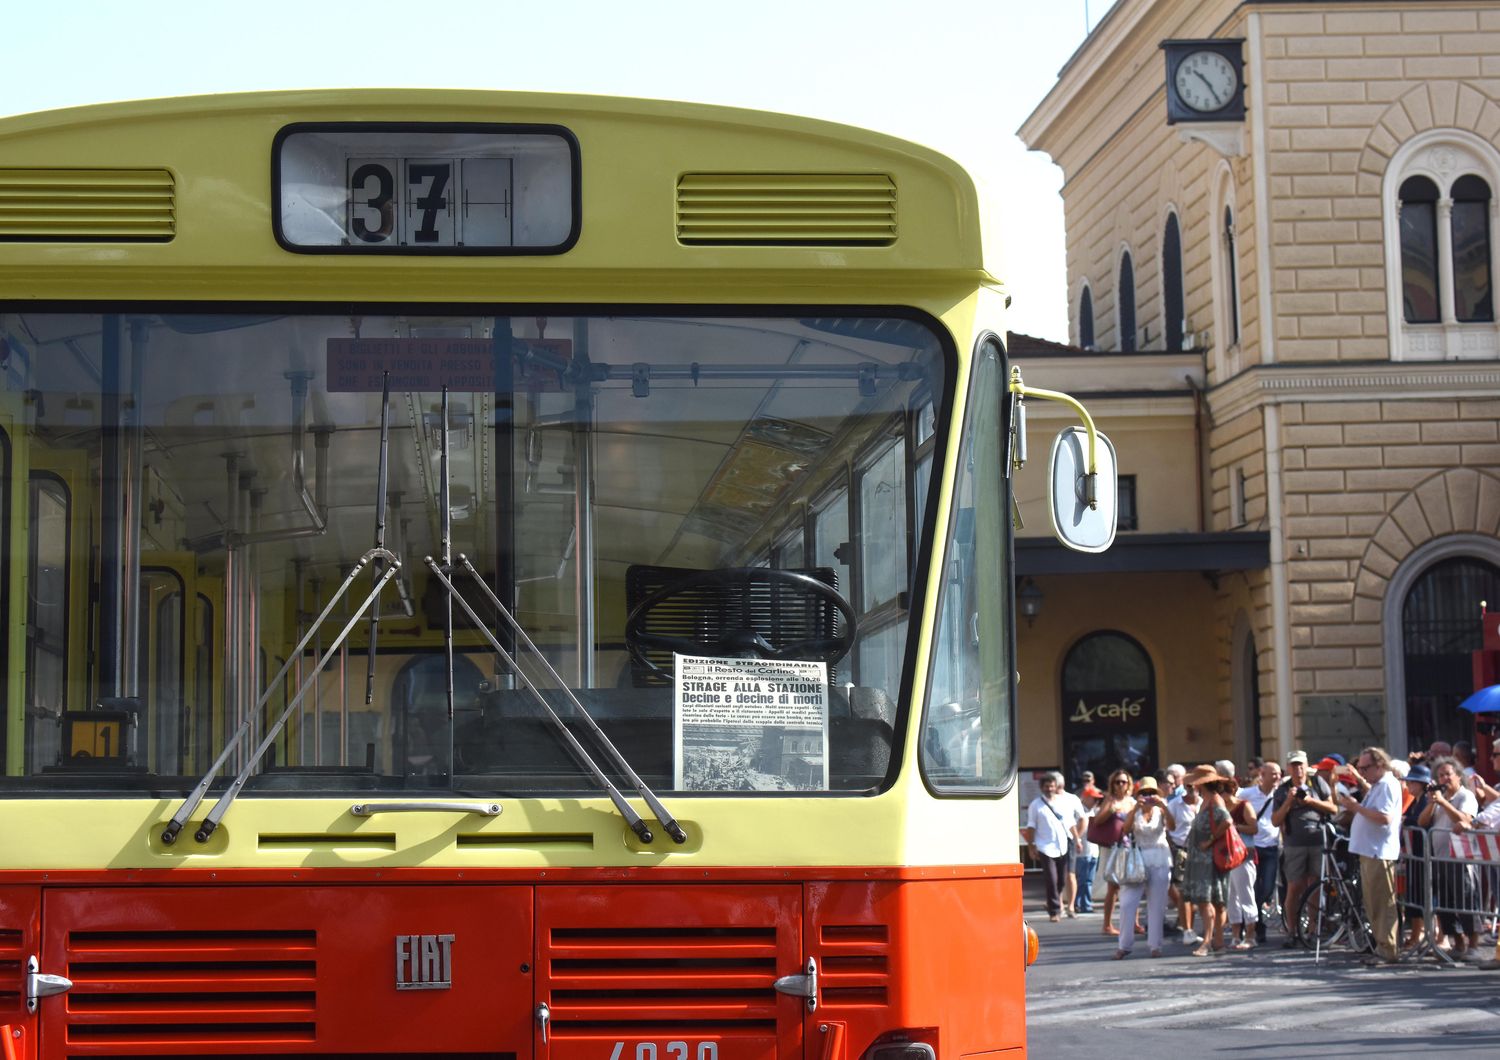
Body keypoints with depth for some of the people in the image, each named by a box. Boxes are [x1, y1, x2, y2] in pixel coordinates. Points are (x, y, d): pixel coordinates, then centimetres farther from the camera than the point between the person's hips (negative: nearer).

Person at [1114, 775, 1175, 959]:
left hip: (1159, 861, 0)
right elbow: (1126, 829, -13)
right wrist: (1136, 808, -22)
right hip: (1137, 859, 0)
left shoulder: (1160, 812, 4)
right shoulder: (1134, 812, 5)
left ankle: (1155, 945, 10)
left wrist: (1162, 805, -27)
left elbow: (1171, 825, -15)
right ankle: (1124, 945, 2)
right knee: (1127, 903, -5)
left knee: (1156, 904, 3)